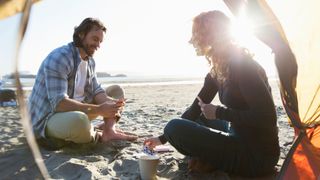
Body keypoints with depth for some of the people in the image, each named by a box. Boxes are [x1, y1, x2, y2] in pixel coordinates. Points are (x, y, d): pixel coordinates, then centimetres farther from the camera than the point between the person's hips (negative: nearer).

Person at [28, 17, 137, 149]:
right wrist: (99, 110, -33)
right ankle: (97, 136, -8)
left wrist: (112, 103, -22)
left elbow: (96, 91, 0)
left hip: (75, 111, 8)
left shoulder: (90, 62, 5)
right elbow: (58, 103, -31)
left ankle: (109, 130, -16)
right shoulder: (59, 58, -22)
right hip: (47, 119, -8)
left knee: (117, 91, 6)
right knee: (79, 121, -42)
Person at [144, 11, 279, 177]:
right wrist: (163, 138, 16)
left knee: (175, 128, -19)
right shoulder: (217, 70, 8)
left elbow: (266, 117, -24)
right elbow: (197, 108, 13)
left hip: (258, 154, -9)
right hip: (241, 140, 9)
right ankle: (215, 160, 4)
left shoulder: (242, 65, -19)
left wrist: (219, 112, -16)